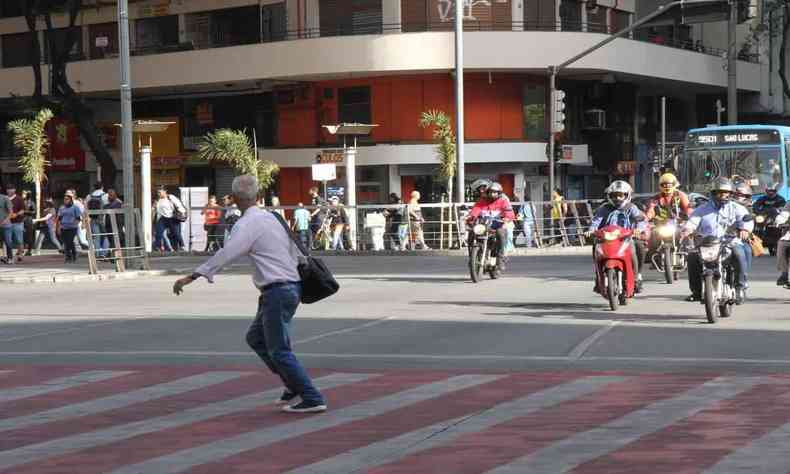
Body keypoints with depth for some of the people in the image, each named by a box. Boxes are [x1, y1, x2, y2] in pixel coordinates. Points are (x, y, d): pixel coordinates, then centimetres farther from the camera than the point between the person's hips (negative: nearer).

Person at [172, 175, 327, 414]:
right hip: (290, 287, 9)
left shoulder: (247, 224, -13)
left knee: (279, 350, -2)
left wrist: (192, 277, -26)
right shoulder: (270, 217, 13)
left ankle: (312, 399, -1)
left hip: (277, 292, -9)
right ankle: (294, 385, 19)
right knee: (255, 337, 20)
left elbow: (225, 254, -24)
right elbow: (293, 250, 22)